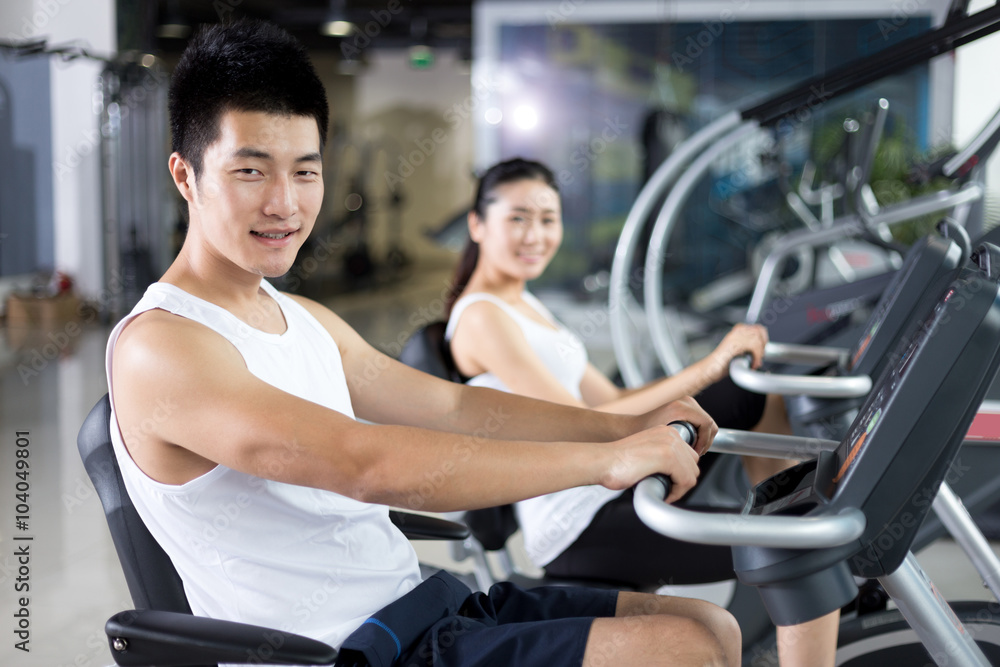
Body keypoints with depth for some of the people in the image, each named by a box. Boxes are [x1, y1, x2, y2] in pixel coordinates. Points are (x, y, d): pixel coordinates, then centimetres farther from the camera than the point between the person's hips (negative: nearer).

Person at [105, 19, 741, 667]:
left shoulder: (308, 321, 14)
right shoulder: (158, 348, -15)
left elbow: (455, 407, 16)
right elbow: (367, 464, -27)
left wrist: (629, 425, 5)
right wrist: (606, 459, -24)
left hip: (426, 604, 9)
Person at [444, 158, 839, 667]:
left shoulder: (523, 304, 15)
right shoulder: (481, 318, -16)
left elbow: (608, 400, 13)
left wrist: (722, 366, 4)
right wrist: (706, 370, -25)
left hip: (613, 486, 10)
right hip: (580, 530, -10)